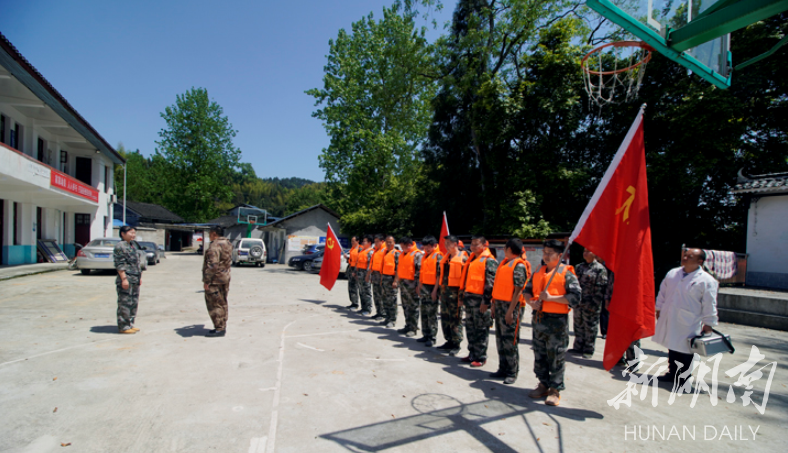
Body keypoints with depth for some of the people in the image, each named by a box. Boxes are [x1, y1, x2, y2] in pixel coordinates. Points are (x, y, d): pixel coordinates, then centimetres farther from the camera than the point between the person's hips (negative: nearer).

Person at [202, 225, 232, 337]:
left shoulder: (215, 246, -20)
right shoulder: (227, 244, 11)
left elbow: (212, 265, -25)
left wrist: (206, 280, -21)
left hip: (215, 280, -9)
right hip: (225, 278, 10)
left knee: (214, 304, -2)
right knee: (222, 303, 15)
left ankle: (219, 329, 1)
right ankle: (223, 327, 23)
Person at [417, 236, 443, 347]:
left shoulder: (438, 256, -11)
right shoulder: (425, 256, 14)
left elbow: (439, 274, -15)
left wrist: (435, 290, -17)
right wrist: (420, 286, 17)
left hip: (432, 288, -8)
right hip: (424, 287, 8)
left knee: (432, 313, -2)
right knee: (424, 312, 13)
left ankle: (432, 337, 7)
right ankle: (426, 335, 23)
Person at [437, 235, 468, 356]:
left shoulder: (463, 258, -8)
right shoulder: (446, 257, 15)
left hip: (455, 291, -8)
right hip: (444, 290, 8)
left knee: (455, 319, -3)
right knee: (445, 317, 13)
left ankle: (456, 344, 8)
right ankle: (449, 341, 25)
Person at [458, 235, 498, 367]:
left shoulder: (489, 261, -10)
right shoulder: (471, 260, 17)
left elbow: (490, 282, -16)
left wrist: (486, 301, -19)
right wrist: (462, 296, 19)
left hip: (480, 300, -9)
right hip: (469, 297, 9)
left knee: (481, 330, 0)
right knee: (470, 328, 15)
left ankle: (481, 357, 10)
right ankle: (472, 354, 27)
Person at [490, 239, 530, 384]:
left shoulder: (519, 266, -11)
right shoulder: (504, 263, 14)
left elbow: (518, 290, -16)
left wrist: (510, 310, -19)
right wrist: (494, 304, 15)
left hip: (510, 306, -8)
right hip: (499, 304, 8)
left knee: (510, 340, -1)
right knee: (500, 338, 13)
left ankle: (512, 372, 12)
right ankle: (503, 369, 24)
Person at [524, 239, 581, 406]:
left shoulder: (566, 273, -7)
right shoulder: (538, 272, 12)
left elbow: (575, 297, -14)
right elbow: (527, 290, 16)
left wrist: (551, 298, -18)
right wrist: (531, 302, -5)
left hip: (557, 320, -6)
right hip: (538, 318, 6)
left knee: (556, 356, 2)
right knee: (539, 354, 13)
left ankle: (555, 389, 15)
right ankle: (543, 384, 27)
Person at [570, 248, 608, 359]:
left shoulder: (600, 269, -9)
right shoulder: (579, 267, 12)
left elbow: (601, 289, -13)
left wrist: (594, 304, -17)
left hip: (591, 305, -6)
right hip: (578, 303, 7)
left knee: (590, 328, 5)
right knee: (578, 326, 14)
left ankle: (589, 350, 17)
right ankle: (578, 347, 26)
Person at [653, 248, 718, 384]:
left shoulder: (706, 280, -8)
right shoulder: (672, 273, 7)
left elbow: (709, 305, -7)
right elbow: (663, 292, 15)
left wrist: (708, 323, -7)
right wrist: (659, 308, 14)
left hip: (688, 324, -5)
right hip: (669, 319, 5)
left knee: (684, 350, 3)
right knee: (672, 347, 15)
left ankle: (683, 378, 20)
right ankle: (672, 373, 29)